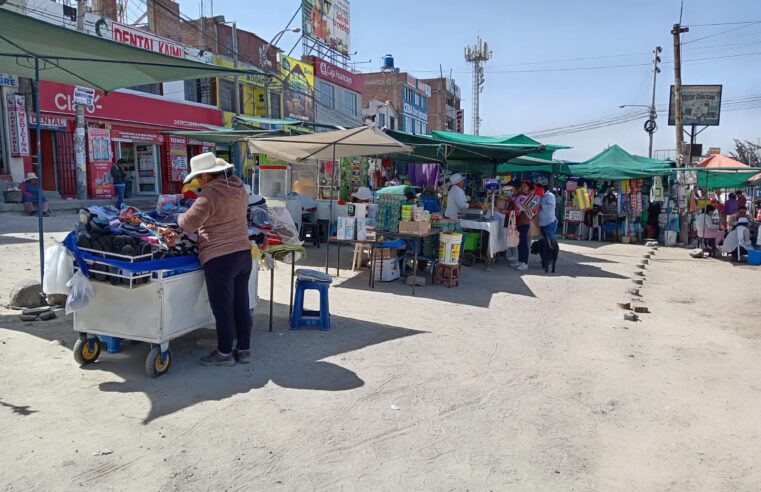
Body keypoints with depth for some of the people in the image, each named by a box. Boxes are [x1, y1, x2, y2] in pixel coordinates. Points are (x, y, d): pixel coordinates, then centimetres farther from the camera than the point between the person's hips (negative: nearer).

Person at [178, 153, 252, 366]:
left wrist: (180, 217, -1)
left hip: (220, 258, -8)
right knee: (241, 305, 14)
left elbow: (190, 223, -22)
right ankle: (244, 350, 23)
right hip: (243, 253, 8)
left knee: (222, 308, 4)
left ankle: (224, 353, 16)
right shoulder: (239, 189, 9)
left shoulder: (210, 193, -16)